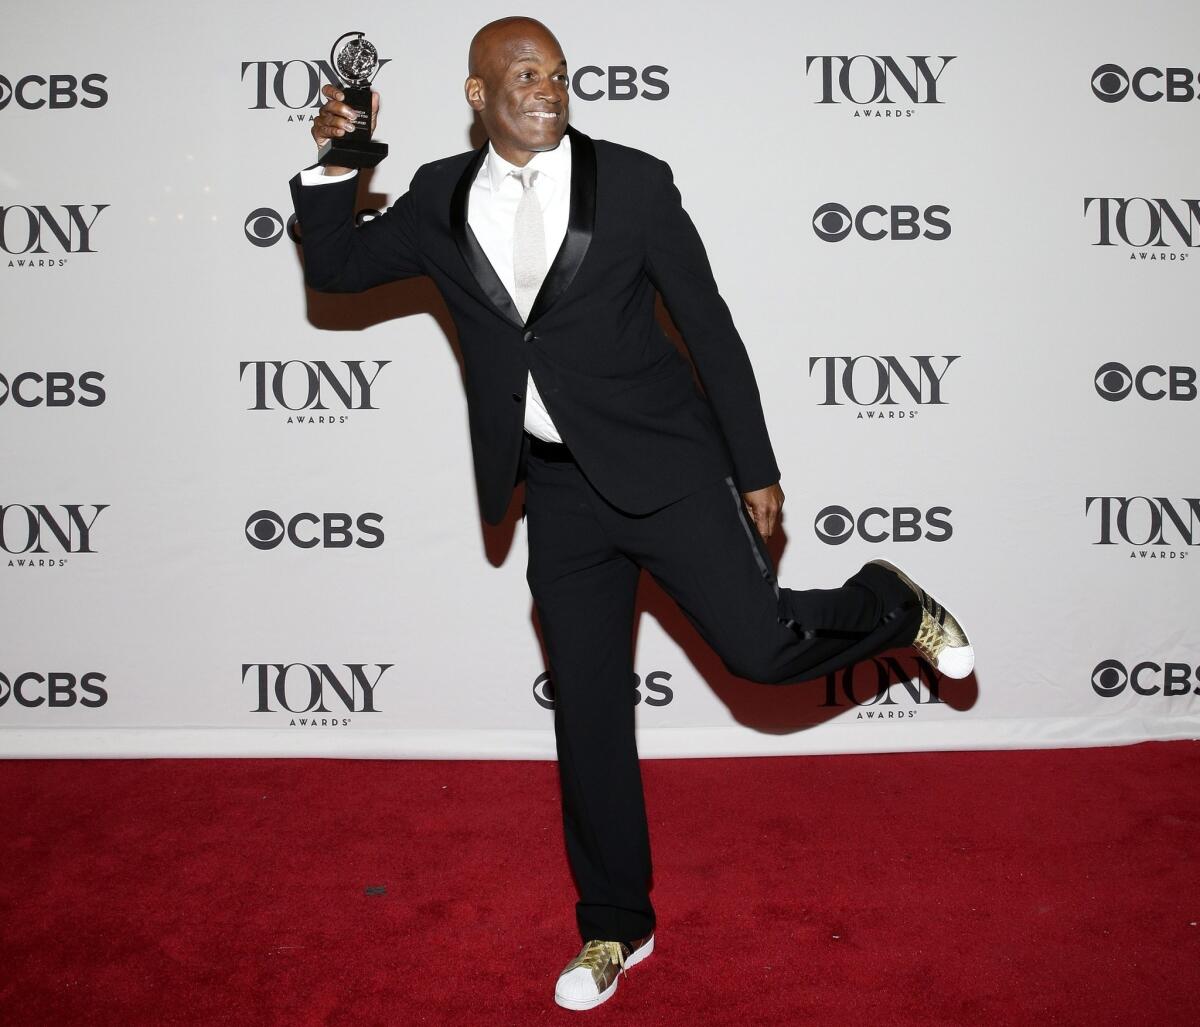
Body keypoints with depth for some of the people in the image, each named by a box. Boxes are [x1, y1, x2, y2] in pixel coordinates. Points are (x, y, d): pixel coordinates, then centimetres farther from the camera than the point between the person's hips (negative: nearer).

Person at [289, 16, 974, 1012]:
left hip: (664, 463, -3)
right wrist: (332, 164, -3)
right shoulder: (440, 198, 6)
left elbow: (710, 327, -2)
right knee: (586, 715, 9)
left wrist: (756, 468, -3)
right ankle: (615, 928, 27)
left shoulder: (634, 182, -4)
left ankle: (891, 606, 20)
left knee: (763, 646, -15)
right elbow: (335, 269, 14)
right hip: (559, 491, 3)